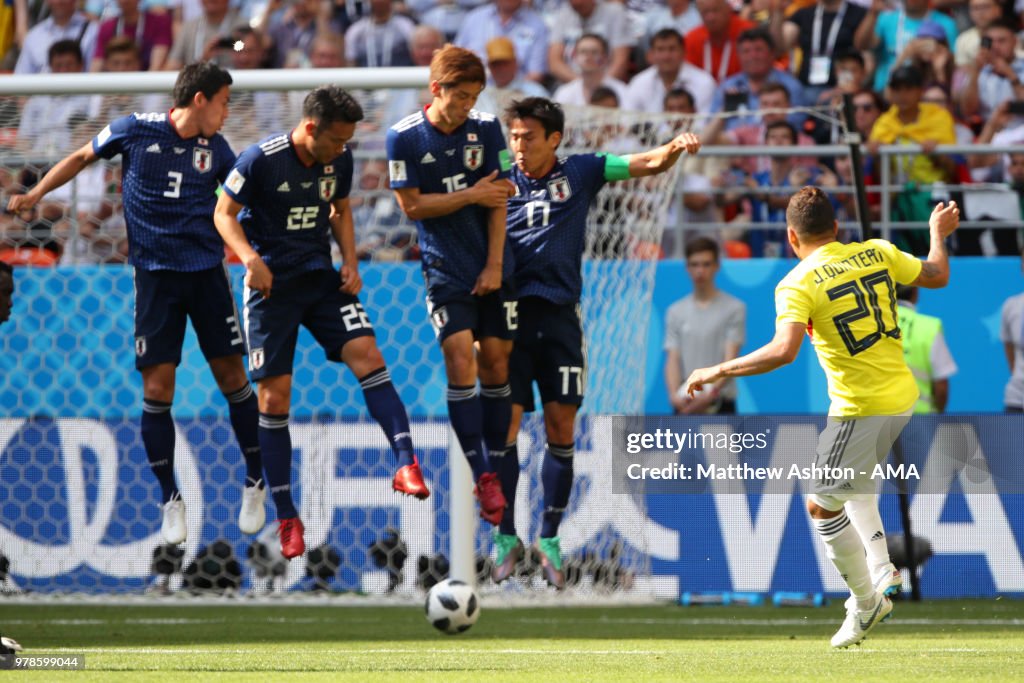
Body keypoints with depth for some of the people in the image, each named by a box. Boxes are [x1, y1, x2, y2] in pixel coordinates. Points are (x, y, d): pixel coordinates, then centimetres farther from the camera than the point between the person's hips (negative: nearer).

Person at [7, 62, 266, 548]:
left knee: (232, 378, 1)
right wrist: (32, 197, 3)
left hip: (207, 271, 2)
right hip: (154, 275, -2)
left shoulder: (215, 149, 2)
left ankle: (255, 483, 18)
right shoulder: (135, 131, -5)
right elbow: (82, 158, 9)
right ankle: (170, 499, 8)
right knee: (156, 388, -4)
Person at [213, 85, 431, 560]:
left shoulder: (339, 161, 0)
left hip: (321, 278, 4)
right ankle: (285, 516, 6)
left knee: (365, 352, -20)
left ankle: (406, 466, -25)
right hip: (271, 284, -4)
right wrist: (250, 259, -22)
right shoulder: (262, 160, -15)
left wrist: (350, 261, 3)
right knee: (273, 397, -3)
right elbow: (224, 213, -7)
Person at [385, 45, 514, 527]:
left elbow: (497, 198, 0)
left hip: (493, 269, 2)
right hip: (445, 270, -2)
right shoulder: (404, 138, -6)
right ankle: (481, 475, -10)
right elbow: (412, 206, -6)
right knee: (460, 358, -13)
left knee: (496, 361, 2)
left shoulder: (487, 128, 0)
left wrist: (494, 265, -5)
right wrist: (472, 195, -11)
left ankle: (497, 467, 12)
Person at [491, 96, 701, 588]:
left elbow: (650, 164, 5)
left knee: (561, 426, 0)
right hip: (511, 312, -1)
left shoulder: (580, 173, 7)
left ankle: (550, 538, 11)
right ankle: (506, 537, 4)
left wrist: (677, 147, -15)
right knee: (505, 423, -6)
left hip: (559, 314, 1)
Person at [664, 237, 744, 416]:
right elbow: (672, 361, 3)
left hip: (721, 405, -3)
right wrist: (674, 395, -18)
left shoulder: (734, 309, 0)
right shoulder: (676, 312, 10)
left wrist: (711, 394, -26)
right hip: (686, 407, 3)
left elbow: (731, 360, -9)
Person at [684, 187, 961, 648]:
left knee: (822, 503, 7)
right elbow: (937, 276, 18)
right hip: (903, 395, 8)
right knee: (853, 478, 32)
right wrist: (939, 232, 38)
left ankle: (867, 602, 11)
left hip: (862, 408, -8)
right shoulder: (877, 252, 3)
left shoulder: (797, 285, -14)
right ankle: (881, 569, 25)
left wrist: (720, 371, -19)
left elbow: (783, 351, -28)